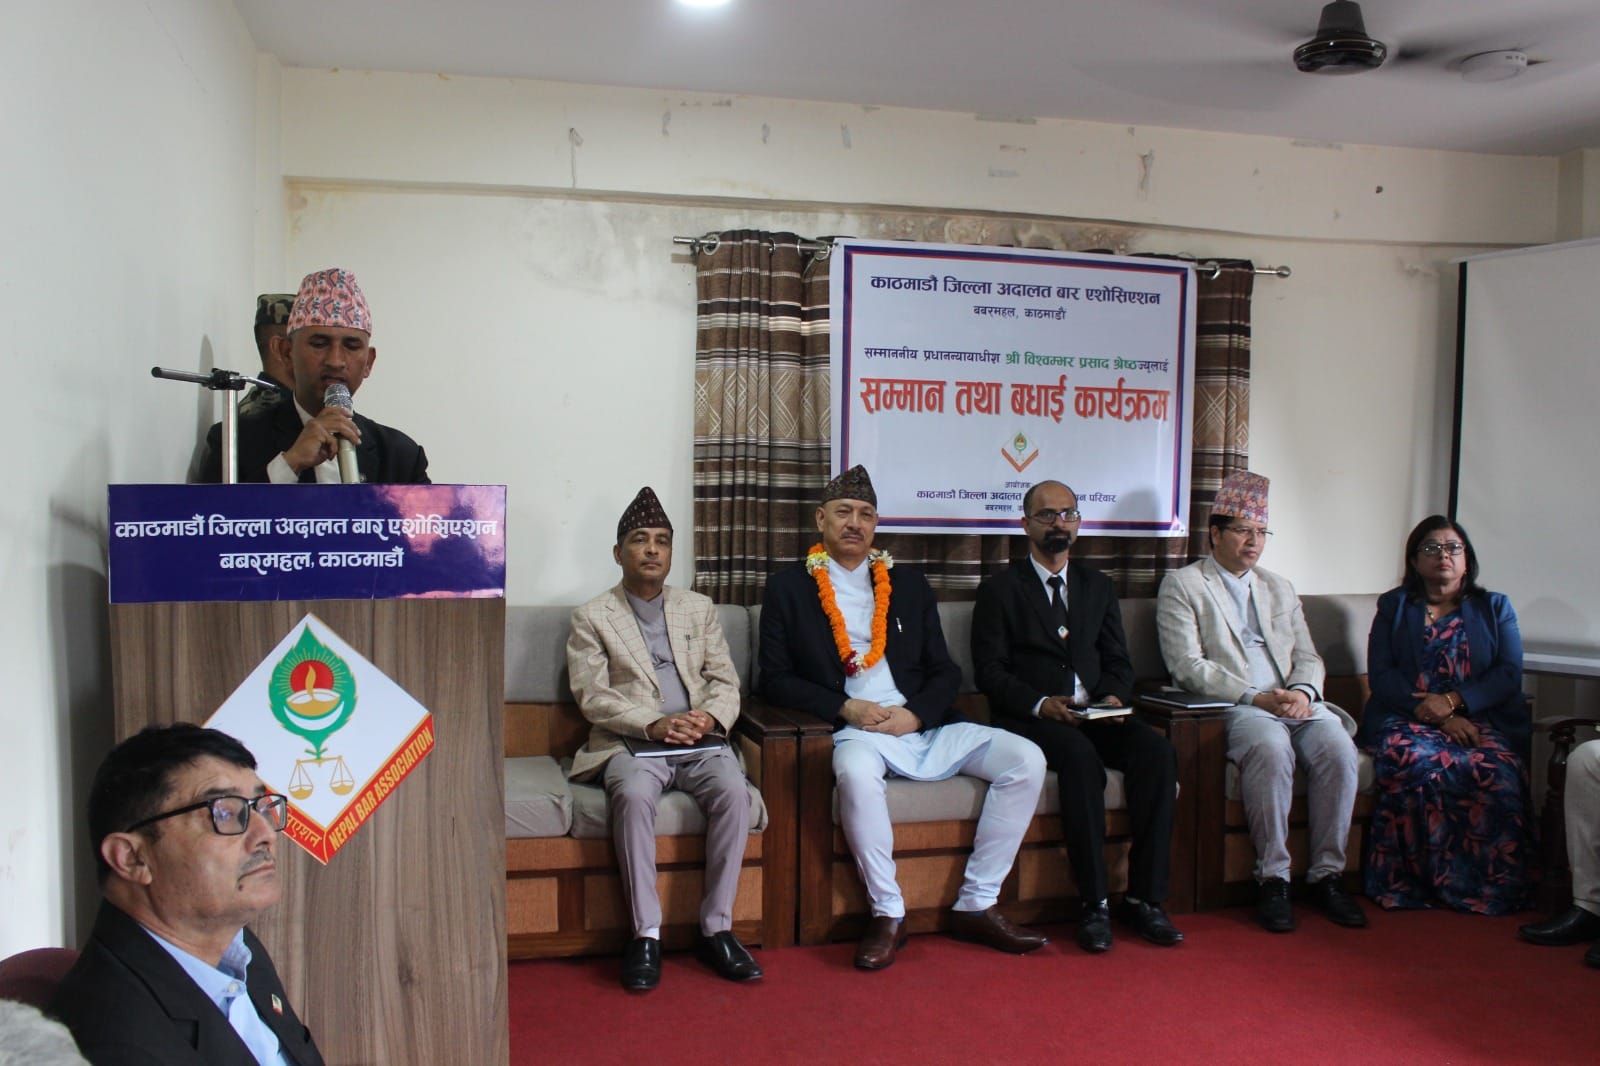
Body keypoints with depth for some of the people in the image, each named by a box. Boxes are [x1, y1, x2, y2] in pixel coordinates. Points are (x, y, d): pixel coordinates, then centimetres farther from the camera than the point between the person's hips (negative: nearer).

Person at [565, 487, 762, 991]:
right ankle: (646, 933, -23)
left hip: (700, 740, 2)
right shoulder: (591, 618, 7)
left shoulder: (699, 609, 17)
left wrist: (711, 716, -11)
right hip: (631, 742, -2)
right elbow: (592, 696, -3)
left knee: (733, 790, -28)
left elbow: (726, 682, 13)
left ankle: (717, 928, -17)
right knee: (634, 794, -35)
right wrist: (653, 724, -18)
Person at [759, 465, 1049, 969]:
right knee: (857, 771, -38)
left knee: (1026, 759, -14)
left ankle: (977, 905, -3)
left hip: (922, 726, 4)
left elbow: (946, 672, 13)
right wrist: (844, 708, -12)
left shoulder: (909, 585, 17)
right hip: (855, 731, -4)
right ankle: (887, 914, -17)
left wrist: (915, 715, -8)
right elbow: (775, 680, 1)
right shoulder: (789, 587, 7)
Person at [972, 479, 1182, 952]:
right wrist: (1040, 704, -18)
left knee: (1156, 751, -24)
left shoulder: (1098, 586, 19)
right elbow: (990, 670, -3)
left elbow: (1118, 661, 16)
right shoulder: (1000, 589, 5)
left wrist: (1114, 697, -6)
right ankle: (1094, 904, -27)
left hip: (1096, 715, 4)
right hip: (1030, 718, -4)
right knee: (1080, 756, -35)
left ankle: (1145, 897, -18)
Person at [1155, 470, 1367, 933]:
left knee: (1338, 748, -25)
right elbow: (1188, 666, -6)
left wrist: (1303, 692, -5)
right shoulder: (1181, 585, 6)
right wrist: (1255, 698, -15)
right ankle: (1272, 877, -21)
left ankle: (1327, 872, -11)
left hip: (1296, 702, 5)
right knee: (1272, 747, -35)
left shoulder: (1279, 588, 25)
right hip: (1232, 707, -5)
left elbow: (1308, 657, 19)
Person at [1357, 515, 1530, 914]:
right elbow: (1381, 675, 4)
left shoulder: (1494, 608, 20)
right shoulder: (1394, 606, 18)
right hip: (1406, 720, 0)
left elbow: (1509, 674, 5)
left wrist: (1453, 701, -13)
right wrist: (1436, 716, -11)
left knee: (1492, 769, -34)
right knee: (1415, 761, -35)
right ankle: (1413, 881, -26)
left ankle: (1490, 887, -21)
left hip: (1480, 720, 1)